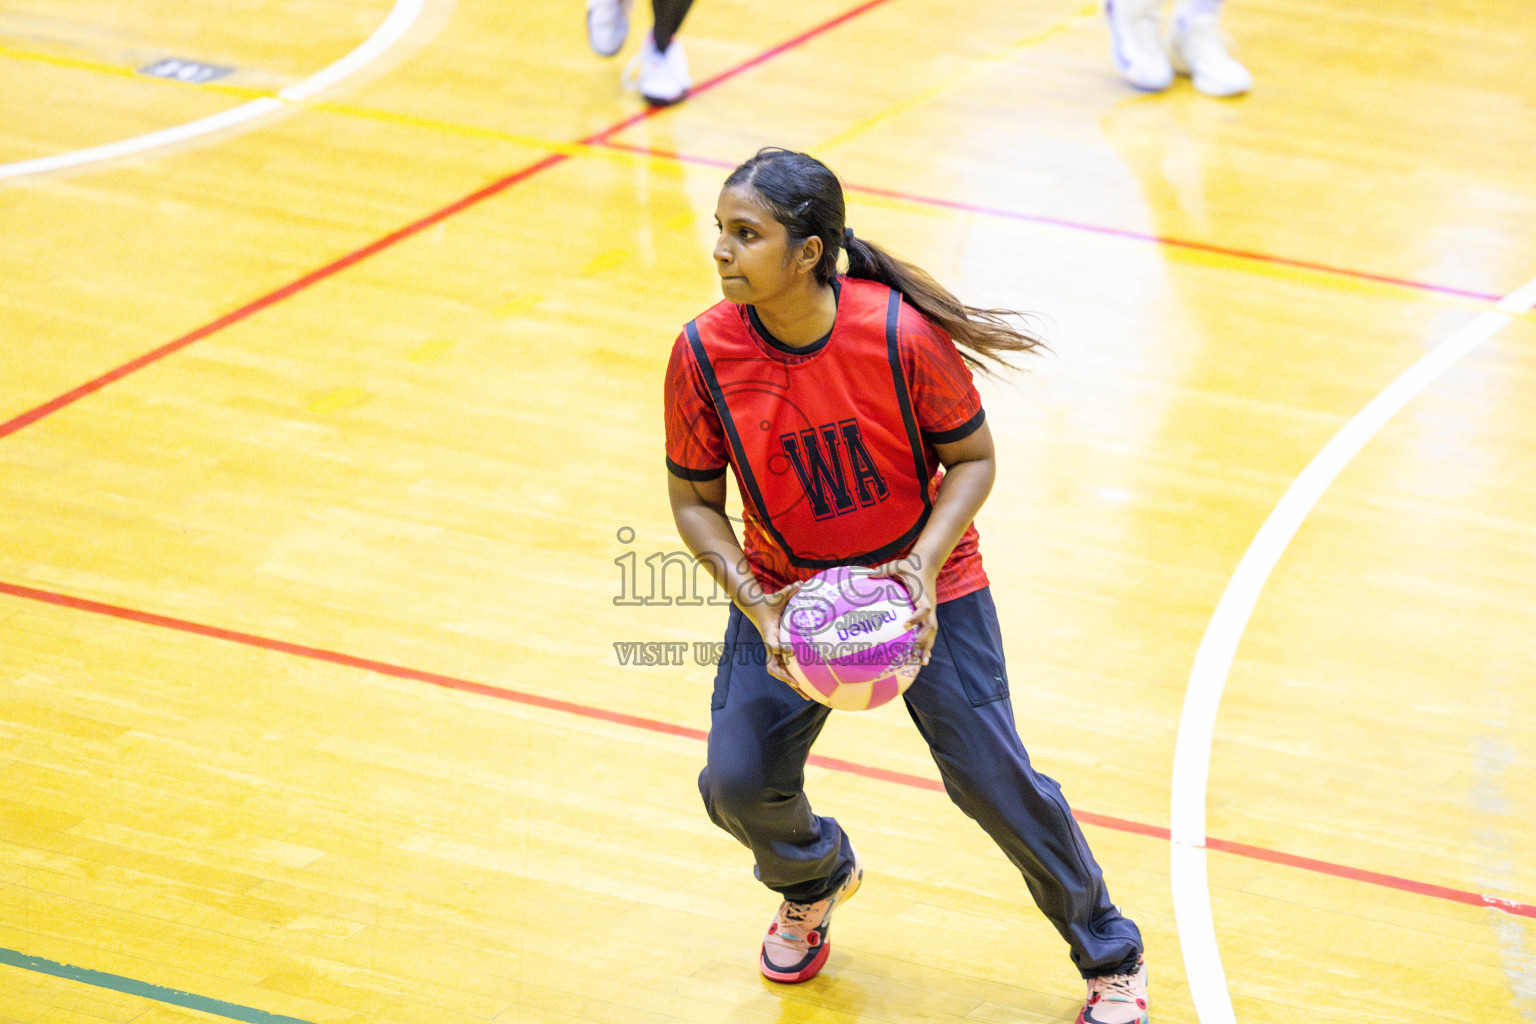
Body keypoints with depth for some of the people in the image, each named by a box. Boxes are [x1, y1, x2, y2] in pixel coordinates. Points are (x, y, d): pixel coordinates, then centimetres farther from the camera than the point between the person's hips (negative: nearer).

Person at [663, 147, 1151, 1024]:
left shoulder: (903, 333, -26)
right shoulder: (704, 354, -19)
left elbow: (973, 459, -12)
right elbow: (696, 500, -7)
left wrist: (923, 568, -26)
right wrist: (753, 604, -21)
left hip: (923, 583, -2)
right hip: (786, 588, 3)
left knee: (992, 779, -5)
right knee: (738, 784, -6)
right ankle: (816, 876, 32)